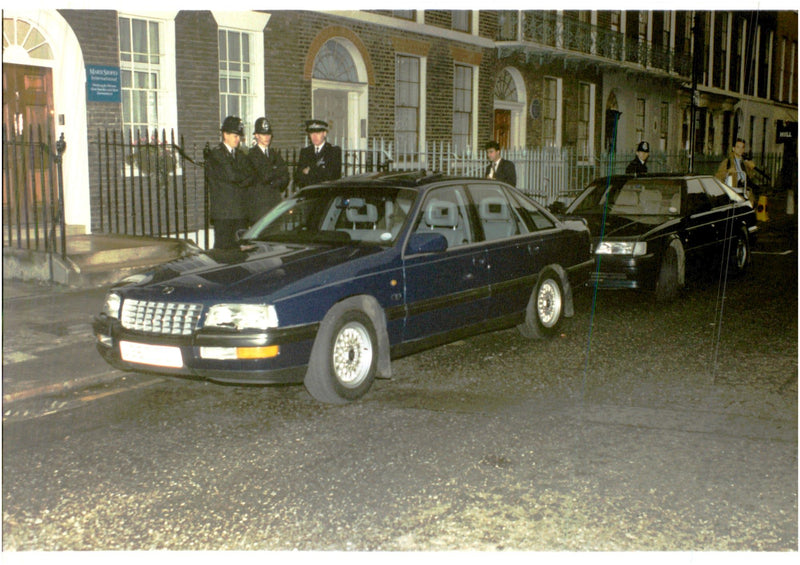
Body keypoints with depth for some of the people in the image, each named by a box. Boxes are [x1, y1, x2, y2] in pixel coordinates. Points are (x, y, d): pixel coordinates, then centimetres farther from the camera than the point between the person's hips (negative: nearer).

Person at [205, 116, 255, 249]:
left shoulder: (240, 155, 19)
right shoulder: (215, 154, -4)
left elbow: (251, 176, 8)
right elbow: (231, 175, -17)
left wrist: (240, 181, -8)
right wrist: (245, 175, -1)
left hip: (241, 213, 6)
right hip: (223, 213, -6)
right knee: (223, 248, -6)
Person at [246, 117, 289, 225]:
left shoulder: (274, 154, 19)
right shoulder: (252, 154, -2)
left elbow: (285, 177, 11)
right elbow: (265, 175, -13)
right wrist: (279, 170, -1)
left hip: (275, 202, 5)